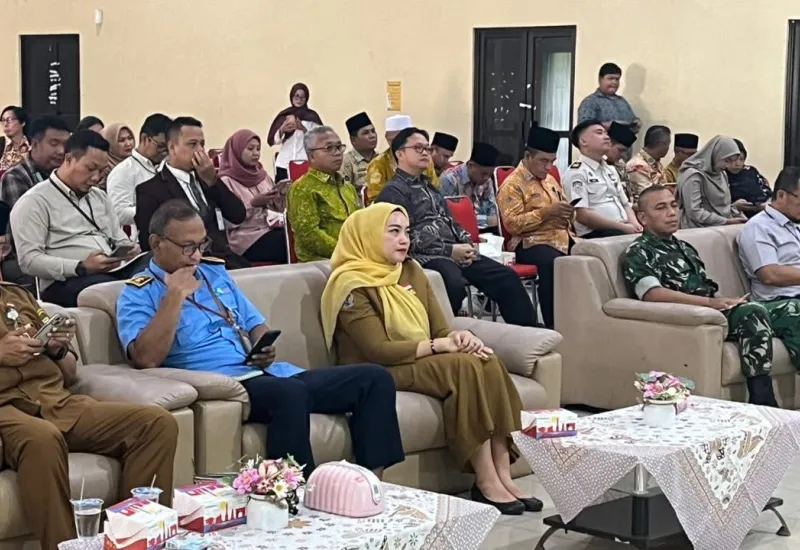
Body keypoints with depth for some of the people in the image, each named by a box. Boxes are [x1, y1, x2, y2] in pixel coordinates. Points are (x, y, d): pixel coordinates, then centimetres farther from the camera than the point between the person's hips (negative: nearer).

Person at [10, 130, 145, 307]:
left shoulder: (100, 197, 24)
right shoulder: (35, 201, 0)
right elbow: (29, 260, -9)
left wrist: (129, 250, 3)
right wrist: (81, 268, -20)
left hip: (114, 272, 7)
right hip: (65, 282, -7)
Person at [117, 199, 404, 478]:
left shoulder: (215, 271, 22)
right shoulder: (138, 294, 2)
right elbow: (146, 359, -16)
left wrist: (265, 349, 3)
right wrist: (175, 295, -15)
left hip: (267, 374, 8)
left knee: (374, 378, -6)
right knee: (290, 393, -39)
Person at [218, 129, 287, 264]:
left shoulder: (262, 174, 16)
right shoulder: (226, 181, -2)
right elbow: (229, 222, -9)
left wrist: (282, 195, -1)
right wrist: (253, 204, -17)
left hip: (271, 228, 6)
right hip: (247, 238, -6)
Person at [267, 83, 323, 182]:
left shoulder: (312, 116, 5)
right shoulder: (284, 115, 11)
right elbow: (272, 140, 7)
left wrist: (303, 129, -17)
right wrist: (282, 130, -13)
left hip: (305, 164, -2)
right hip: (284, 163, 2)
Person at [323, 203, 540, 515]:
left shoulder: (412, 273, 15)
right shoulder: (353, 286, -8)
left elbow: (441, 330, 11)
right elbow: (378, 351, -16)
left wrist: (460, 337, -13)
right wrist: (440, 346, -19)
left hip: (423, 361, 7)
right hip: (378, 374, -7)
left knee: (487, 361, -22)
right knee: (465, 366, -29)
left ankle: (502, 474, -26)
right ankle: (486, 483, -28)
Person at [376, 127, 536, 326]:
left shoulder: (429, 187, 26)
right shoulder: (393, 191, -2)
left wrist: (467, 243, 5)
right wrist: (449, 250, -15)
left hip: (456, 252, 8)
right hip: (426, 257, -8)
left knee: (505, 276, -6)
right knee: (454, 284, -38)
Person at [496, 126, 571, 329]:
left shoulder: (550, 180, 23)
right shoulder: (512, 184, -1)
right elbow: (512, 224, -12)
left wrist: (568, 213, 4)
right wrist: (545, 212, -17)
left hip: (563, 239, 7)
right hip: (531, 242, -7)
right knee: (553, 263, -39)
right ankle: (553, 325, -32)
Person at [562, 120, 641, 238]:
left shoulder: (610, 170, 23)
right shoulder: (576, 172, -5)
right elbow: (581, 215, -14)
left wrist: (634, 224, 2)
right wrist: (622, 227, -15)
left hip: (625, 229, 8)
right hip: (595, 233, -8)